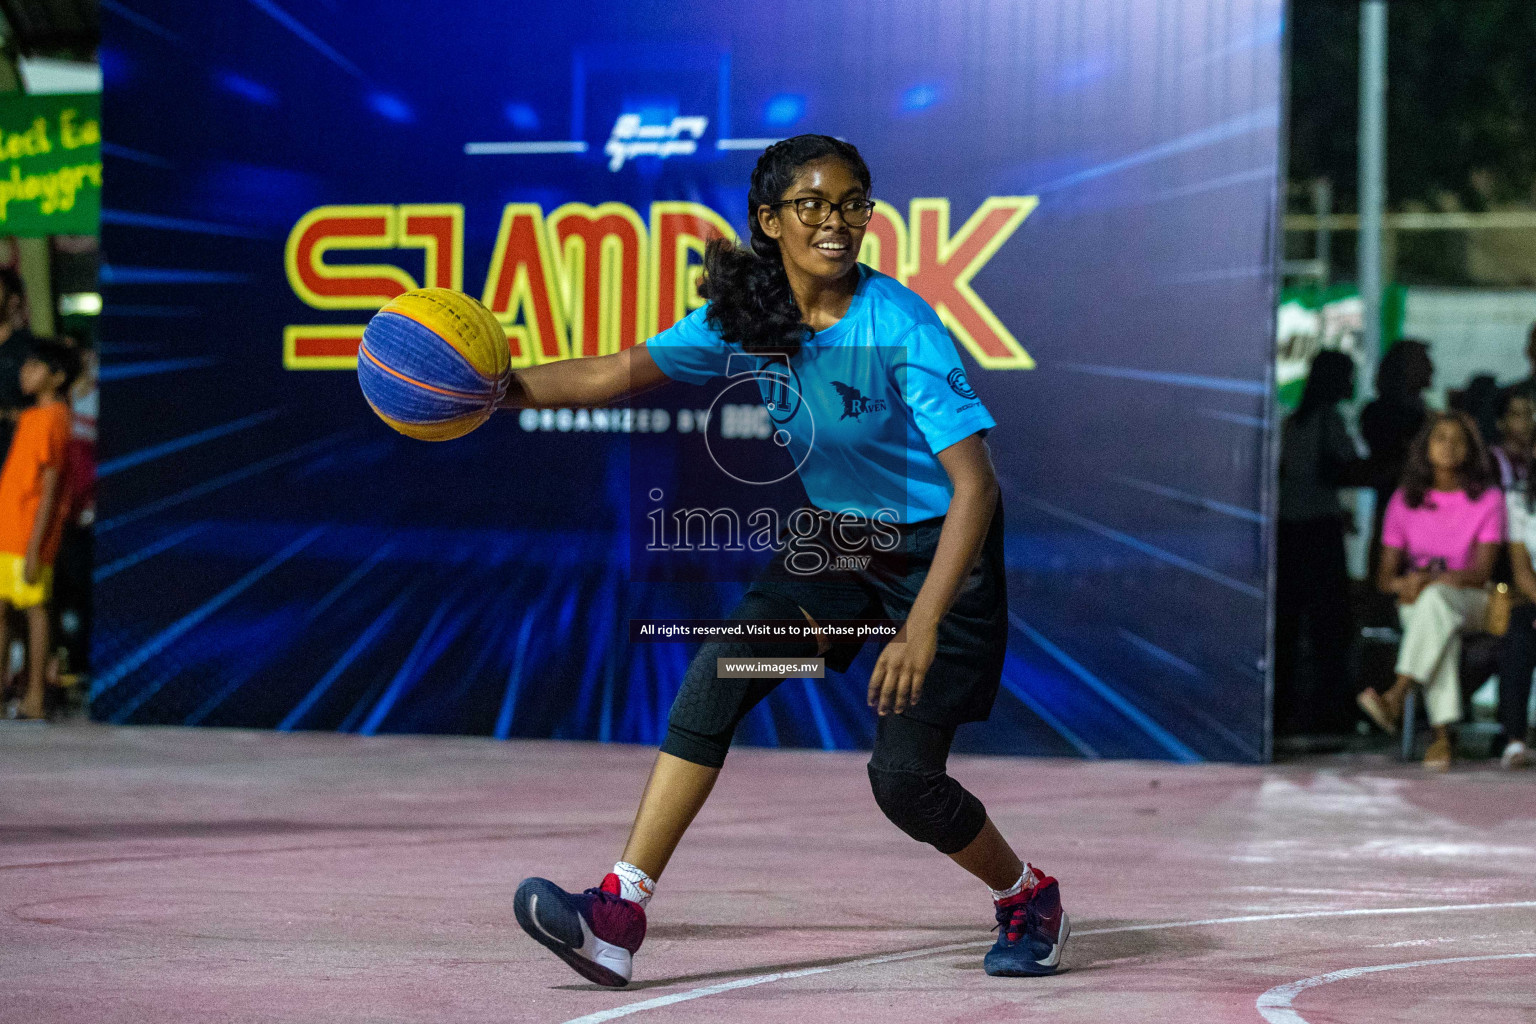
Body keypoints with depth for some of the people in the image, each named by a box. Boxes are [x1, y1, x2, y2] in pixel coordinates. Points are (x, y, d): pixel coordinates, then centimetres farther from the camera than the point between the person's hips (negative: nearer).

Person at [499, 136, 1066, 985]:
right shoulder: (749, 317, -10)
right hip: (832, 533, 6)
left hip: (936, 550, -5)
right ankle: (617, 917, -14)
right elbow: (621, 373, -7)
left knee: (903, 780, -9)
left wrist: (921, 629, -39)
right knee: (713, 685, -12)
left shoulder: (899, 327, -27)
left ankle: (1029, 899, 21)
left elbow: (975, 486, -31)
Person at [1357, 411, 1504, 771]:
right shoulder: (1405, 500, 7)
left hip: (1469, 601, -1)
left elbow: (1481, 572, -8)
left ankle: (1397, 697, -50)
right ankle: (1443, 735, -47)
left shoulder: (1488, 499, 0)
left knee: (1434, 600, -39)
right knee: (1438, 626, -37)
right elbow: (1385, 575, 7)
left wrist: (1432, 580, -24)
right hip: (1415, 602, 1)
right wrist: (1405, 583, -18)